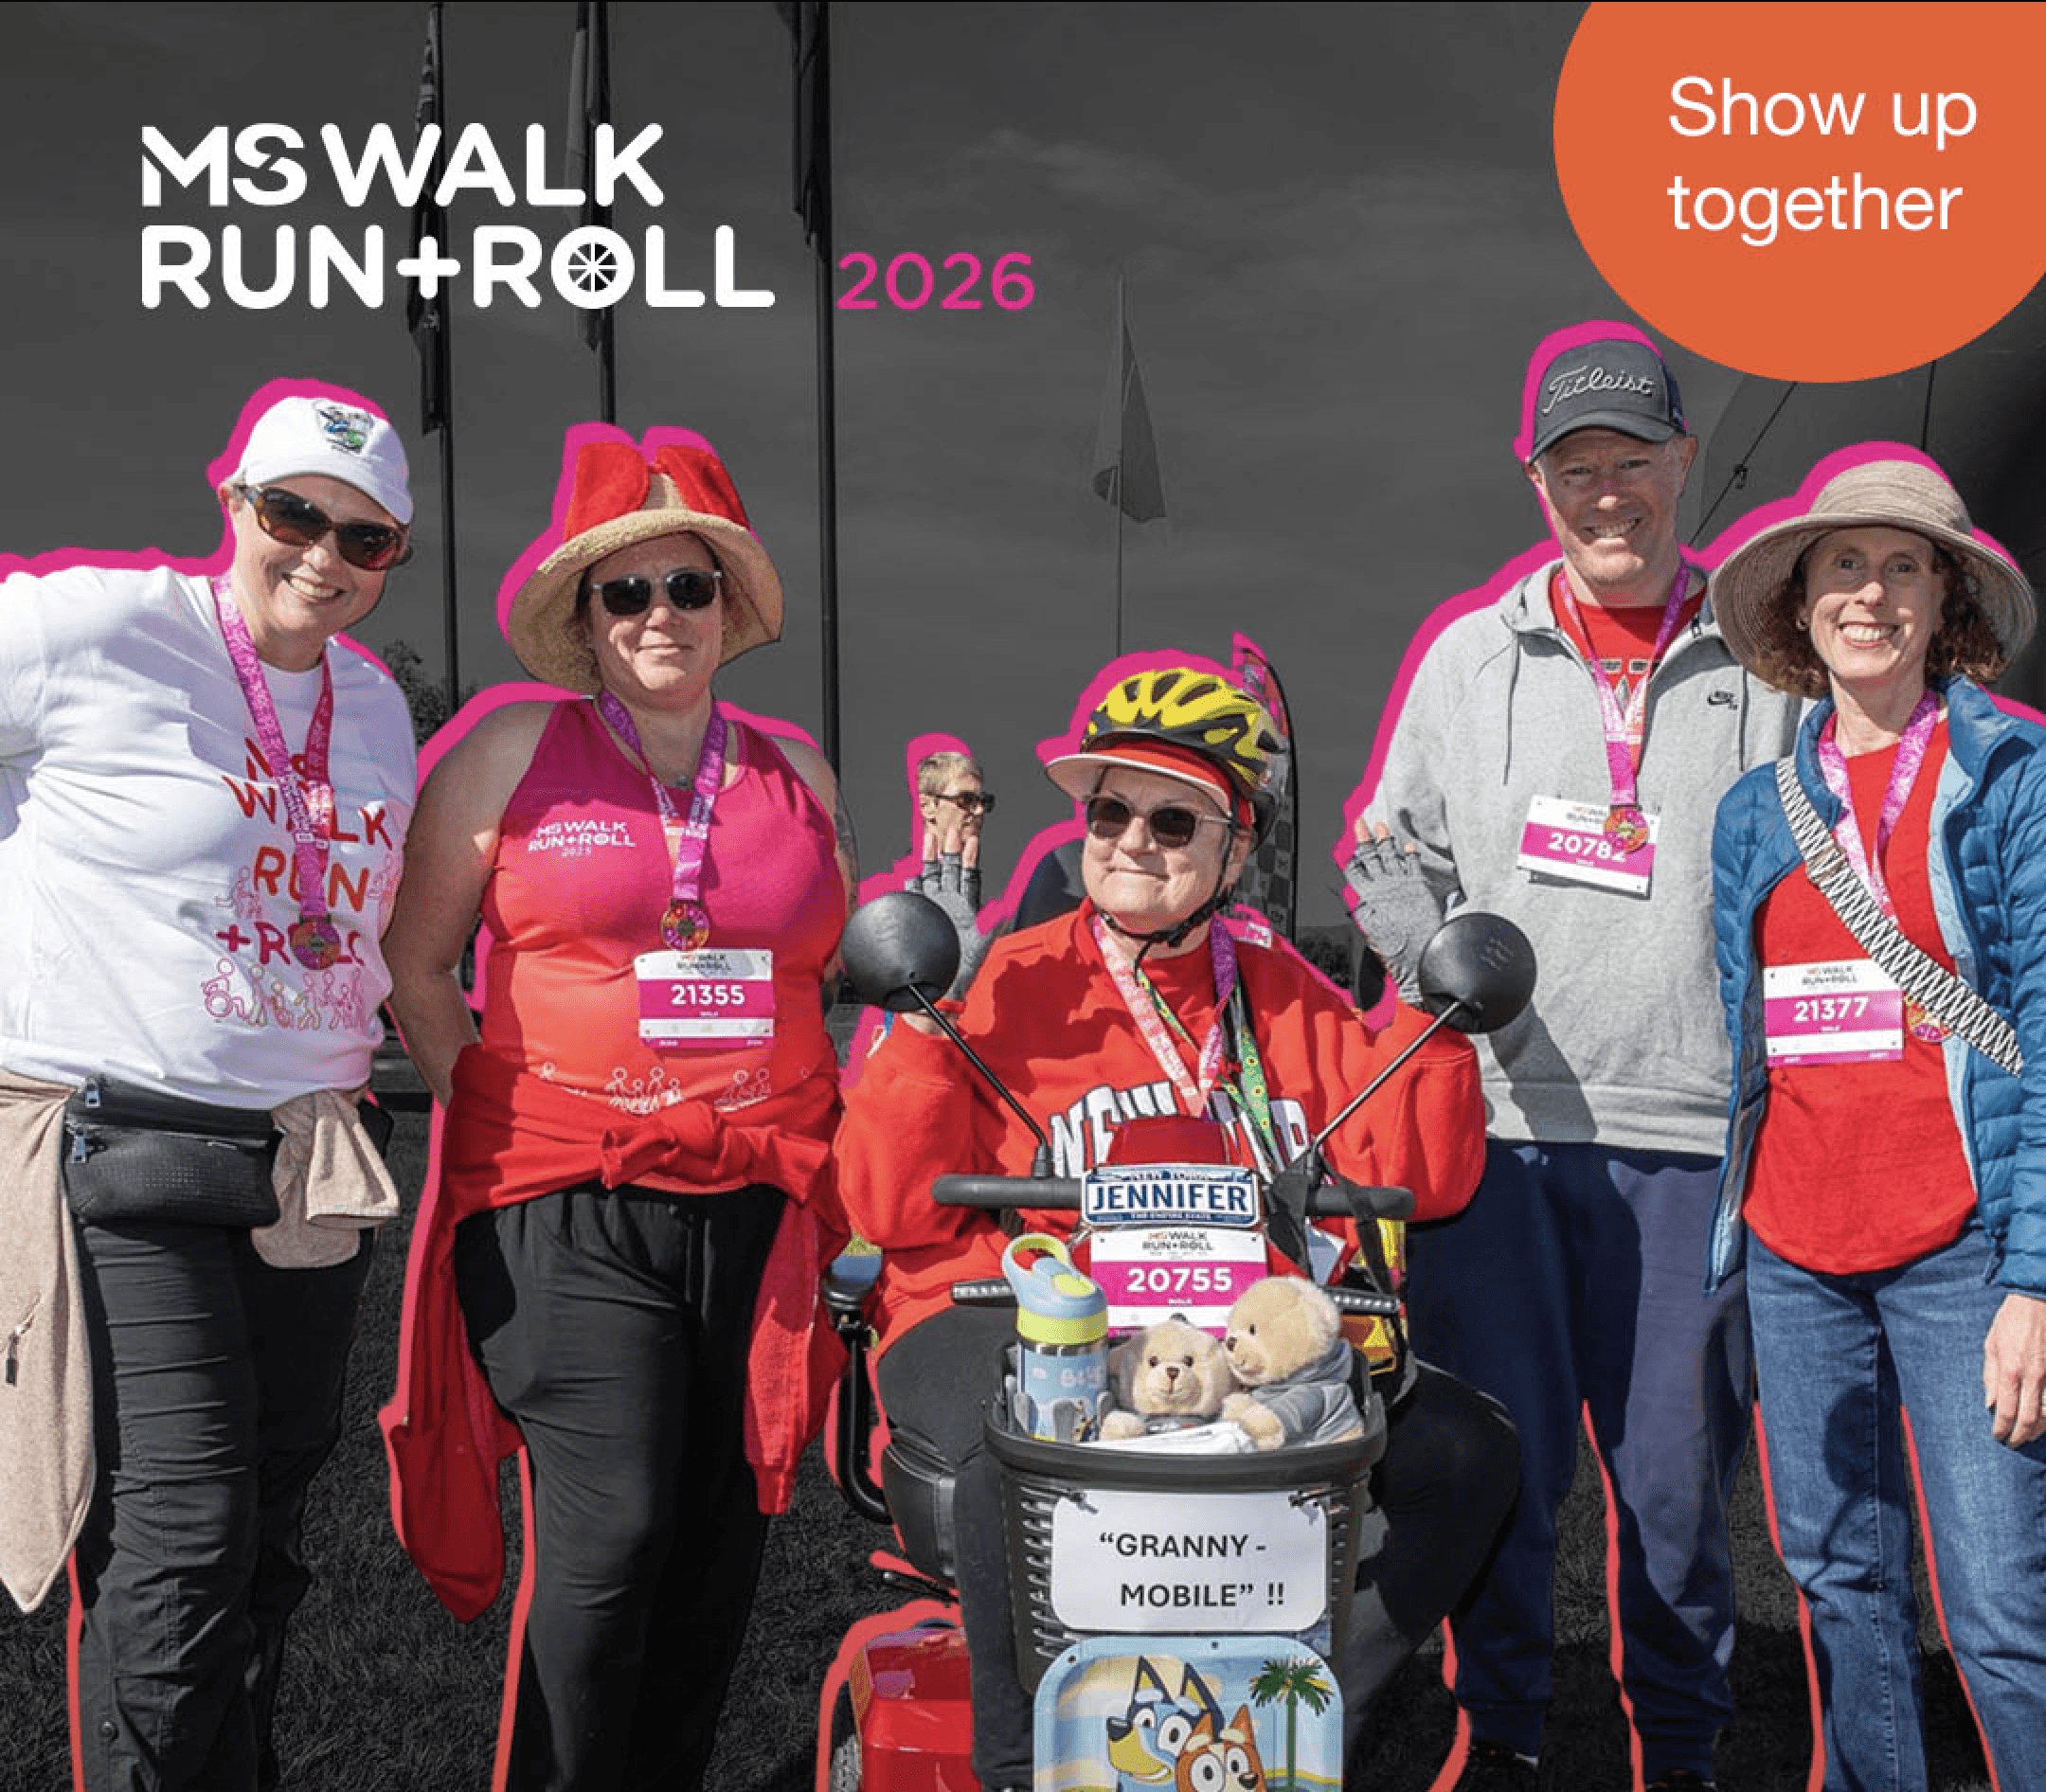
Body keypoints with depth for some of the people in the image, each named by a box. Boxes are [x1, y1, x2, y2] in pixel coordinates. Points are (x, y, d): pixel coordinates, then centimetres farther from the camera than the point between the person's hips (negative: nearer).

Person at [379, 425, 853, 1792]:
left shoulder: (798, 775, 14)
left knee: (722, 1540, 8)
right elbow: (412, 962, 7)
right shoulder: (514, 751, 4)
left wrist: (816, 1136, 13)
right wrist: (496, 1114, -1)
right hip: (567, 1209, -3)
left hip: (760, 1206, 4)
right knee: (609, 1529, -11)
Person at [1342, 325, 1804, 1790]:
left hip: (1693, 1131, -1)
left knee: (1679, 1466, 7)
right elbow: (1391, 852, 15)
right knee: (1497, 1456, 7)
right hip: (1495, 1121, 1)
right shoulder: (1472, 654, 10)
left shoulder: (1764, 662, 6)